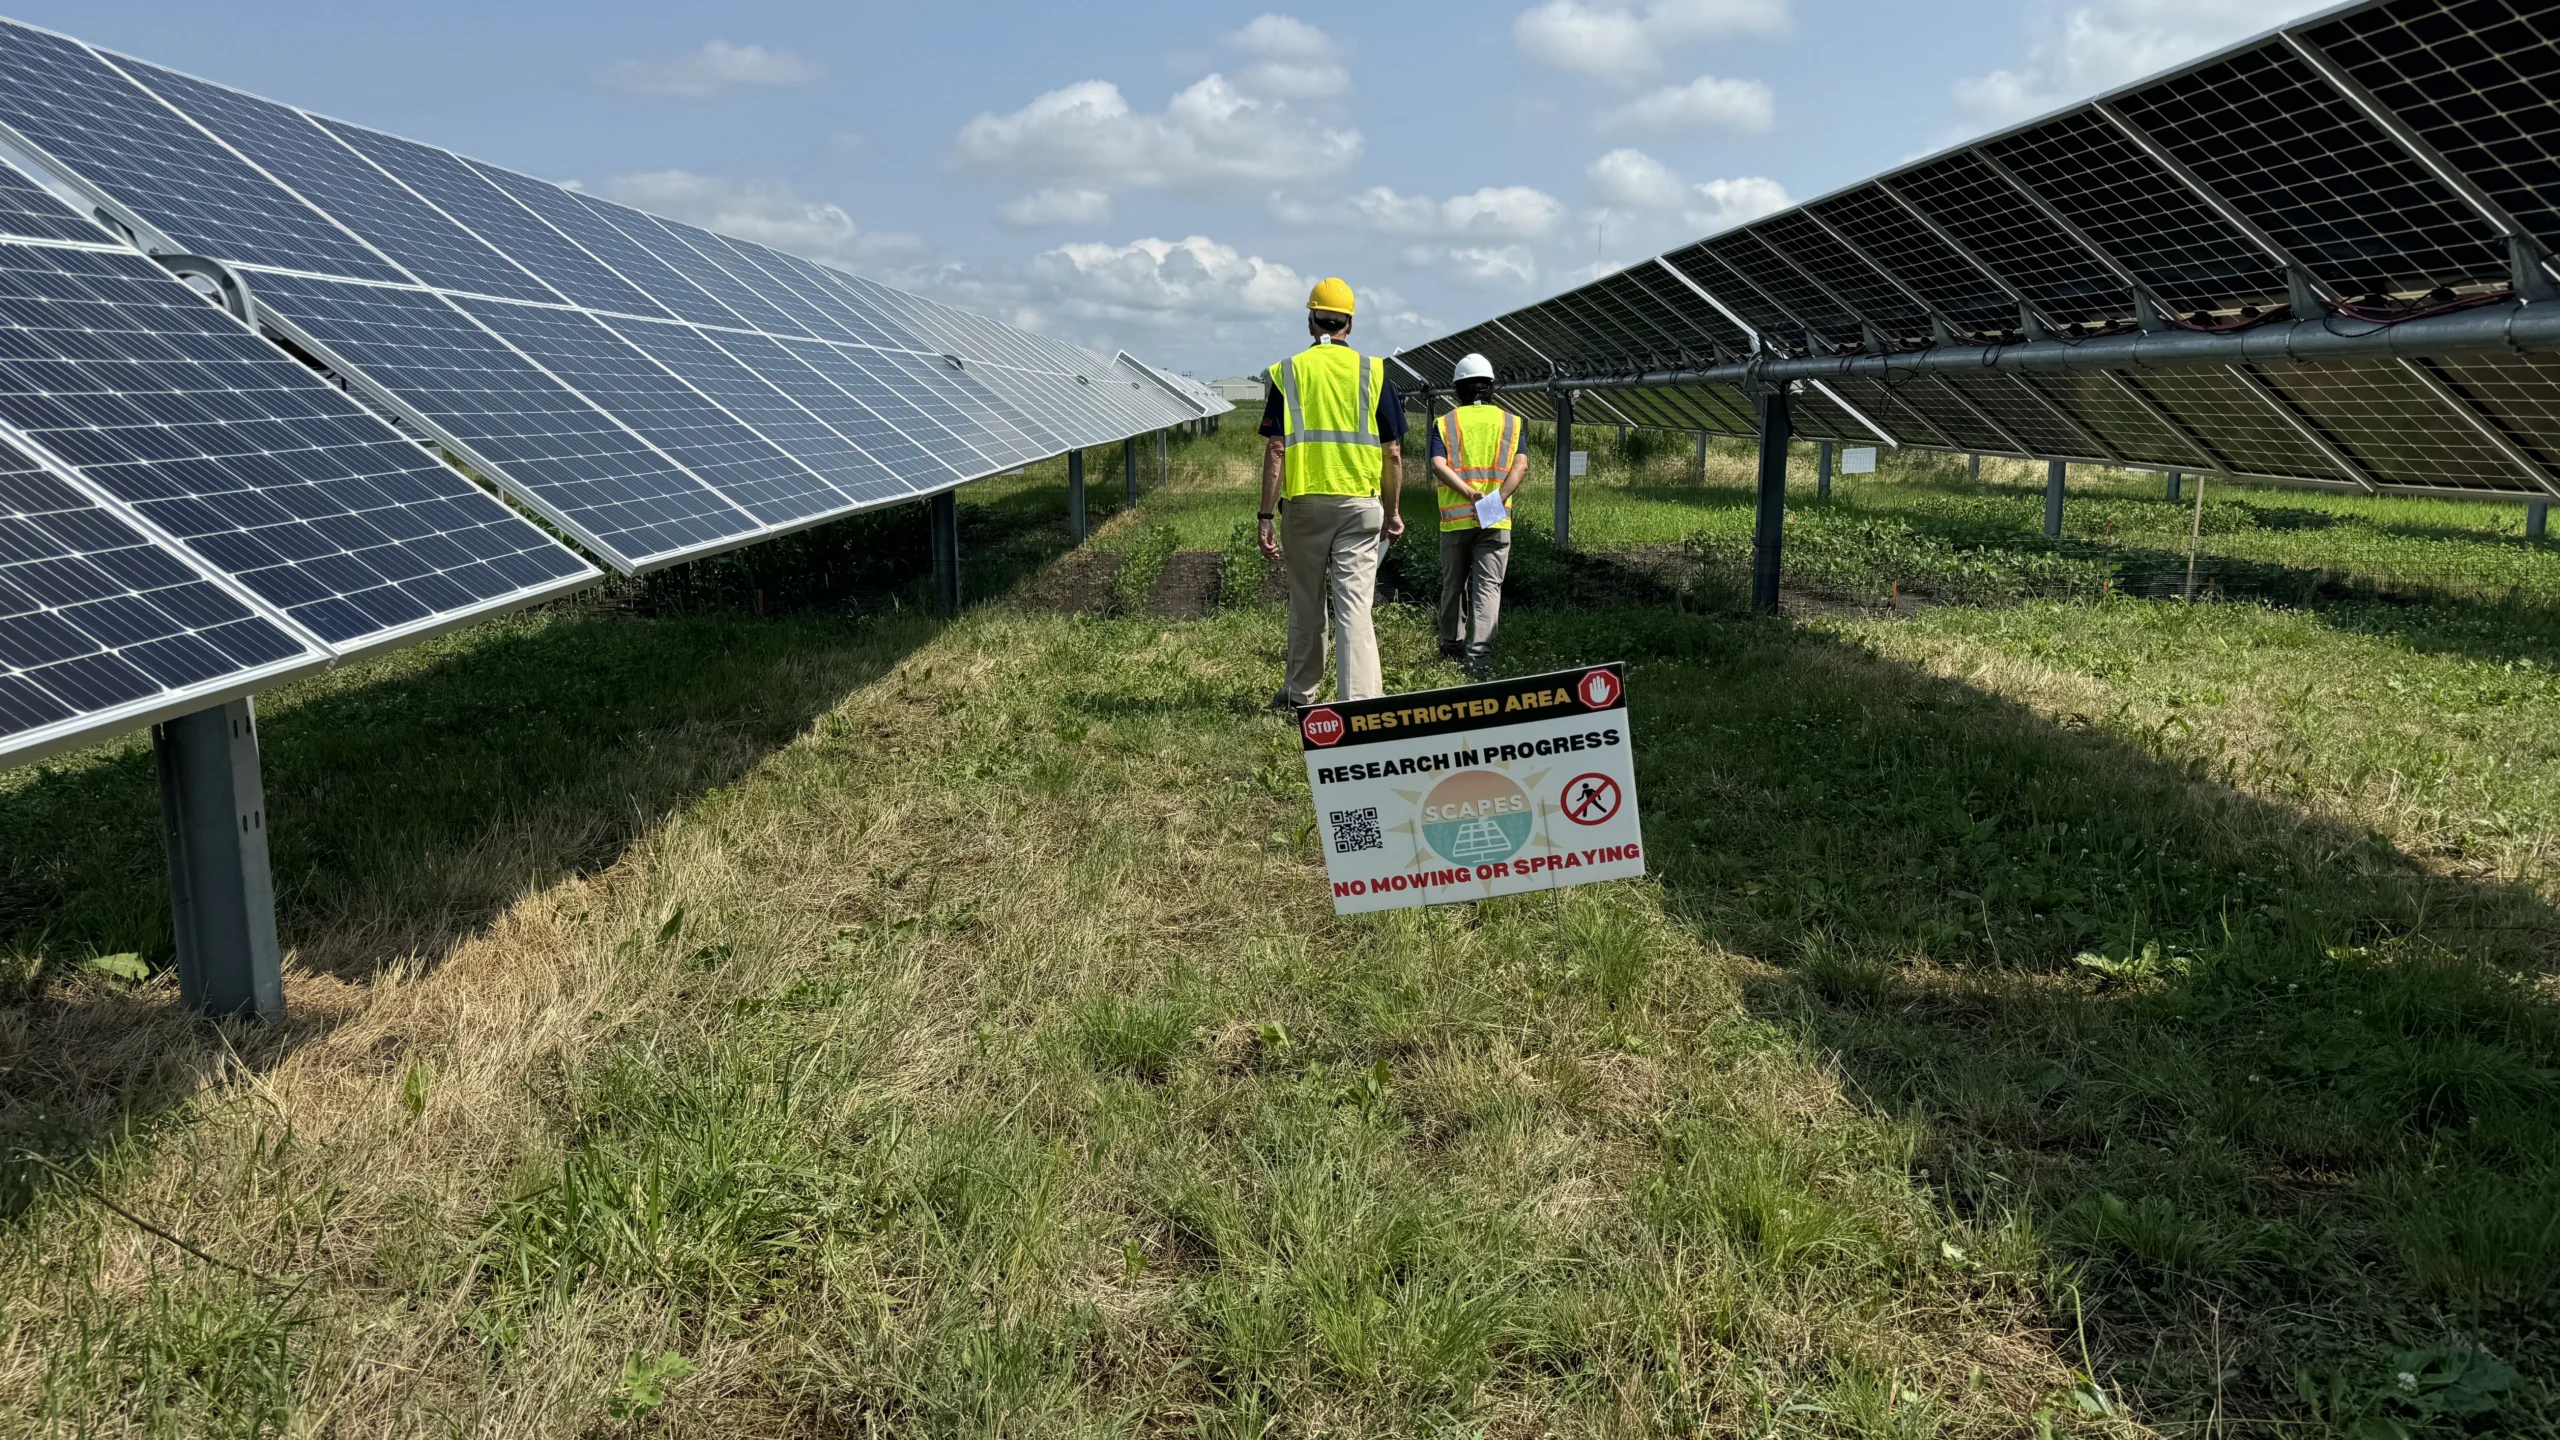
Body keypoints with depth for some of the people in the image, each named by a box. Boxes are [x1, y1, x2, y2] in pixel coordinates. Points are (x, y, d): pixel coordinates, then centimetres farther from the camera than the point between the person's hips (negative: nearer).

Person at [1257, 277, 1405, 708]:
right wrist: (1393, 511, 12)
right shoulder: (1374, 372, 1)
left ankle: (1300, 694, 28)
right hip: (1360, 502, -1)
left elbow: (1275, 450, -6)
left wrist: (1267, 516, -3)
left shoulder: (1285, 373, 0)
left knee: (1305, 605, 15)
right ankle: (1360, 700, -12)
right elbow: (1392, 452, 1)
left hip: (1303, 504, 1)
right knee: (1354, 607, -3)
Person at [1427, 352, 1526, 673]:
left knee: (1452, 584, 16)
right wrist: (1497, 499, -13)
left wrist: (1470, 494, -15)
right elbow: (1521, 467, -7)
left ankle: (1451, 645, 29)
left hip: (1454, 518, 1)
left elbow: (1438, 466, -11)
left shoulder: (1445, 424, 6)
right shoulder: (1511, 422, 8)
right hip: (1496, 520, -1)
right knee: (1488, 586, -1)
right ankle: (1479, 652, -14)